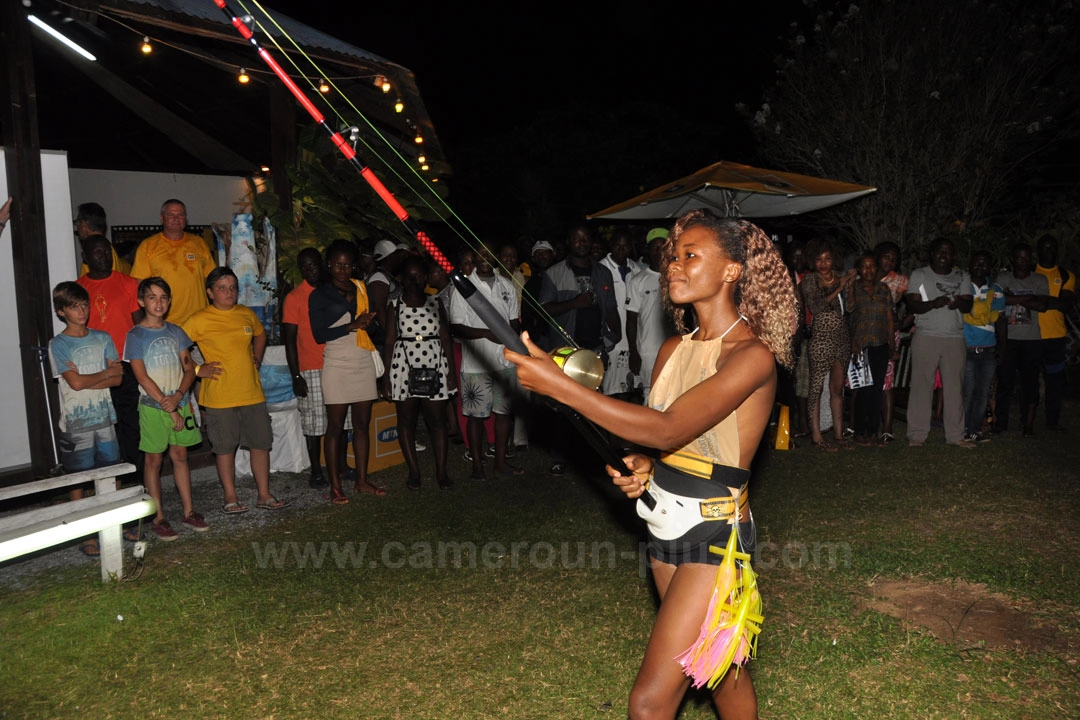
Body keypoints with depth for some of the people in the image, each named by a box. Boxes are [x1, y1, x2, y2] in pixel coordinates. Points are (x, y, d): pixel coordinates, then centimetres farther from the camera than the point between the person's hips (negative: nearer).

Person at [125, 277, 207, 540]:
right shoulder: (135, 336, -6)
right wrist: (168, 407, -13)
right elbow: (142, 377, -11)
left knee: (180, 455, 10)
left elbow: (189, 368, 5)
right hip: (152, 407, -4)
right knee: (154, 460, 4)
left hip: (180, 403, 4)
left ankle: (188, 511, 18)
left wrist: (178, 396, -13)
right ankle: (158, 518, 11)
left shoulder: (175, 332, 8)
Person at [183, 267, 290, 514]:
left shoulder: (247, 314, 8)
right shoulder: (199, 320, -7)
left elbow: (260, 334, 27)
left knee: (261, 443, 7)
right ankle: (231, 498, 19)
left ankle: (264, 495, 18)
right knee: (225, 447, 5)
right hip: (219, 397, -4)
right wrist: (197, 369, -10)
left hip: (252, 393, 5)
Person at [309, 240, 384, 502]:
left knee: (362, 424, 7)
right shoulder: (319, 295, 0)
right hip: (337, 365, -4)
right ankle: (335, 486, 4)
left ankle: (362, 480, 16)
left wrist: (370, 322, -7)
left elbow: (372, 320, 17)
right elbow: (319, 334, -8)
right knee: (335, 426, -1)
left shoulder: (361, 288, 12)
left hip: (364, 363, 4)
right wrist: (353, 325, -17)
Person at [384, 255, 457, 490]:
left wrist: (452, 370, 2)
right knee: (406, 419, 4)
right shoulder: (395, 306, 3)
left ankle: (441, 471, 7)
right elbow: (389, 342, 3)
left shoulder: (435, 303, 7)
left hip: (434, 364, 1)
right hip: (404, 365, -1)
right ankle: (414, 472, 13)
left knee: (437, 419, 0)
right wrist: (386, 376, -1)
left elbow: (446, 338, 7)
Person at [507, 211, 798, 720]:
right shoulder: (673, 350, 5)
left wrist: (558, 384, -30)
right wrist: (642, 467, -7)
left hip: (713, 538, -7)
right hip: (663, 529, 7)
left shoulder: (752, 354, -17)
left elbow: (668, 429, -29)